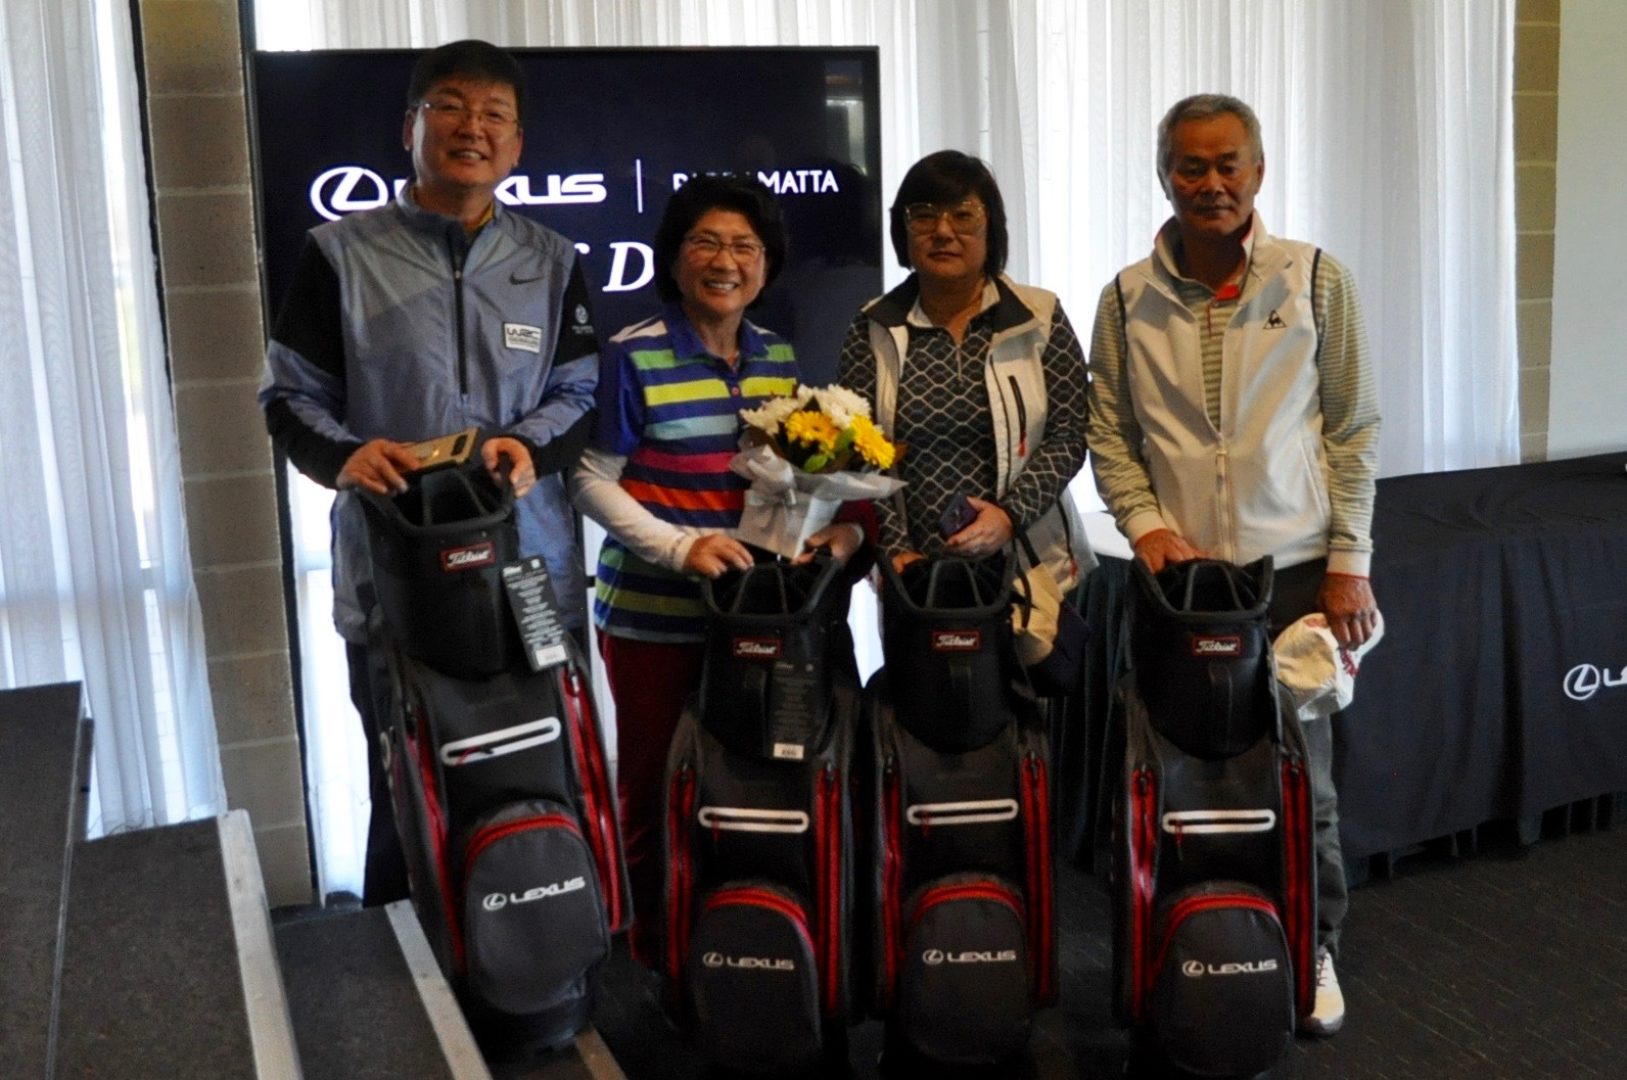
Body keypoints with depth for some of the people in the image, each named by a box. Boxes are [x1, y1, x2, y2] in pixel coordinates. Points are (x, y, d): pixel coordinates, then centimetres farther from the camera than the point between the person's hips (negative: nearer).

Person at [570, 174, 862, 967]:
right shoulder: (633, 357, -6)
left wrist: (839, 525, -3)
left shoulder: (782, 361, 10)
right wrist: (679, 546, -18)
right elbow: (592, 479, -7)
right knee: (657, 782, 6)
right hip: (654, 617, -4)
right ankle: (657, 944, 24)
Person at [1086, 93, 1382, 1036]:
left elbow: (1354, 430, 1)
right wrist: (1145, 521, -9)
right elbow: (1109, 433, 6)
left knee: (1302, 773, 7)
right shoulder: (1129, 298, 2)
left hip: (1296, 569, -1)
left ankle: (1313, 949, 27)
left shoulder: (1319, 282, -1)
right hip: (1179, 571, 1)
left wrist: (1349, 563, -2)